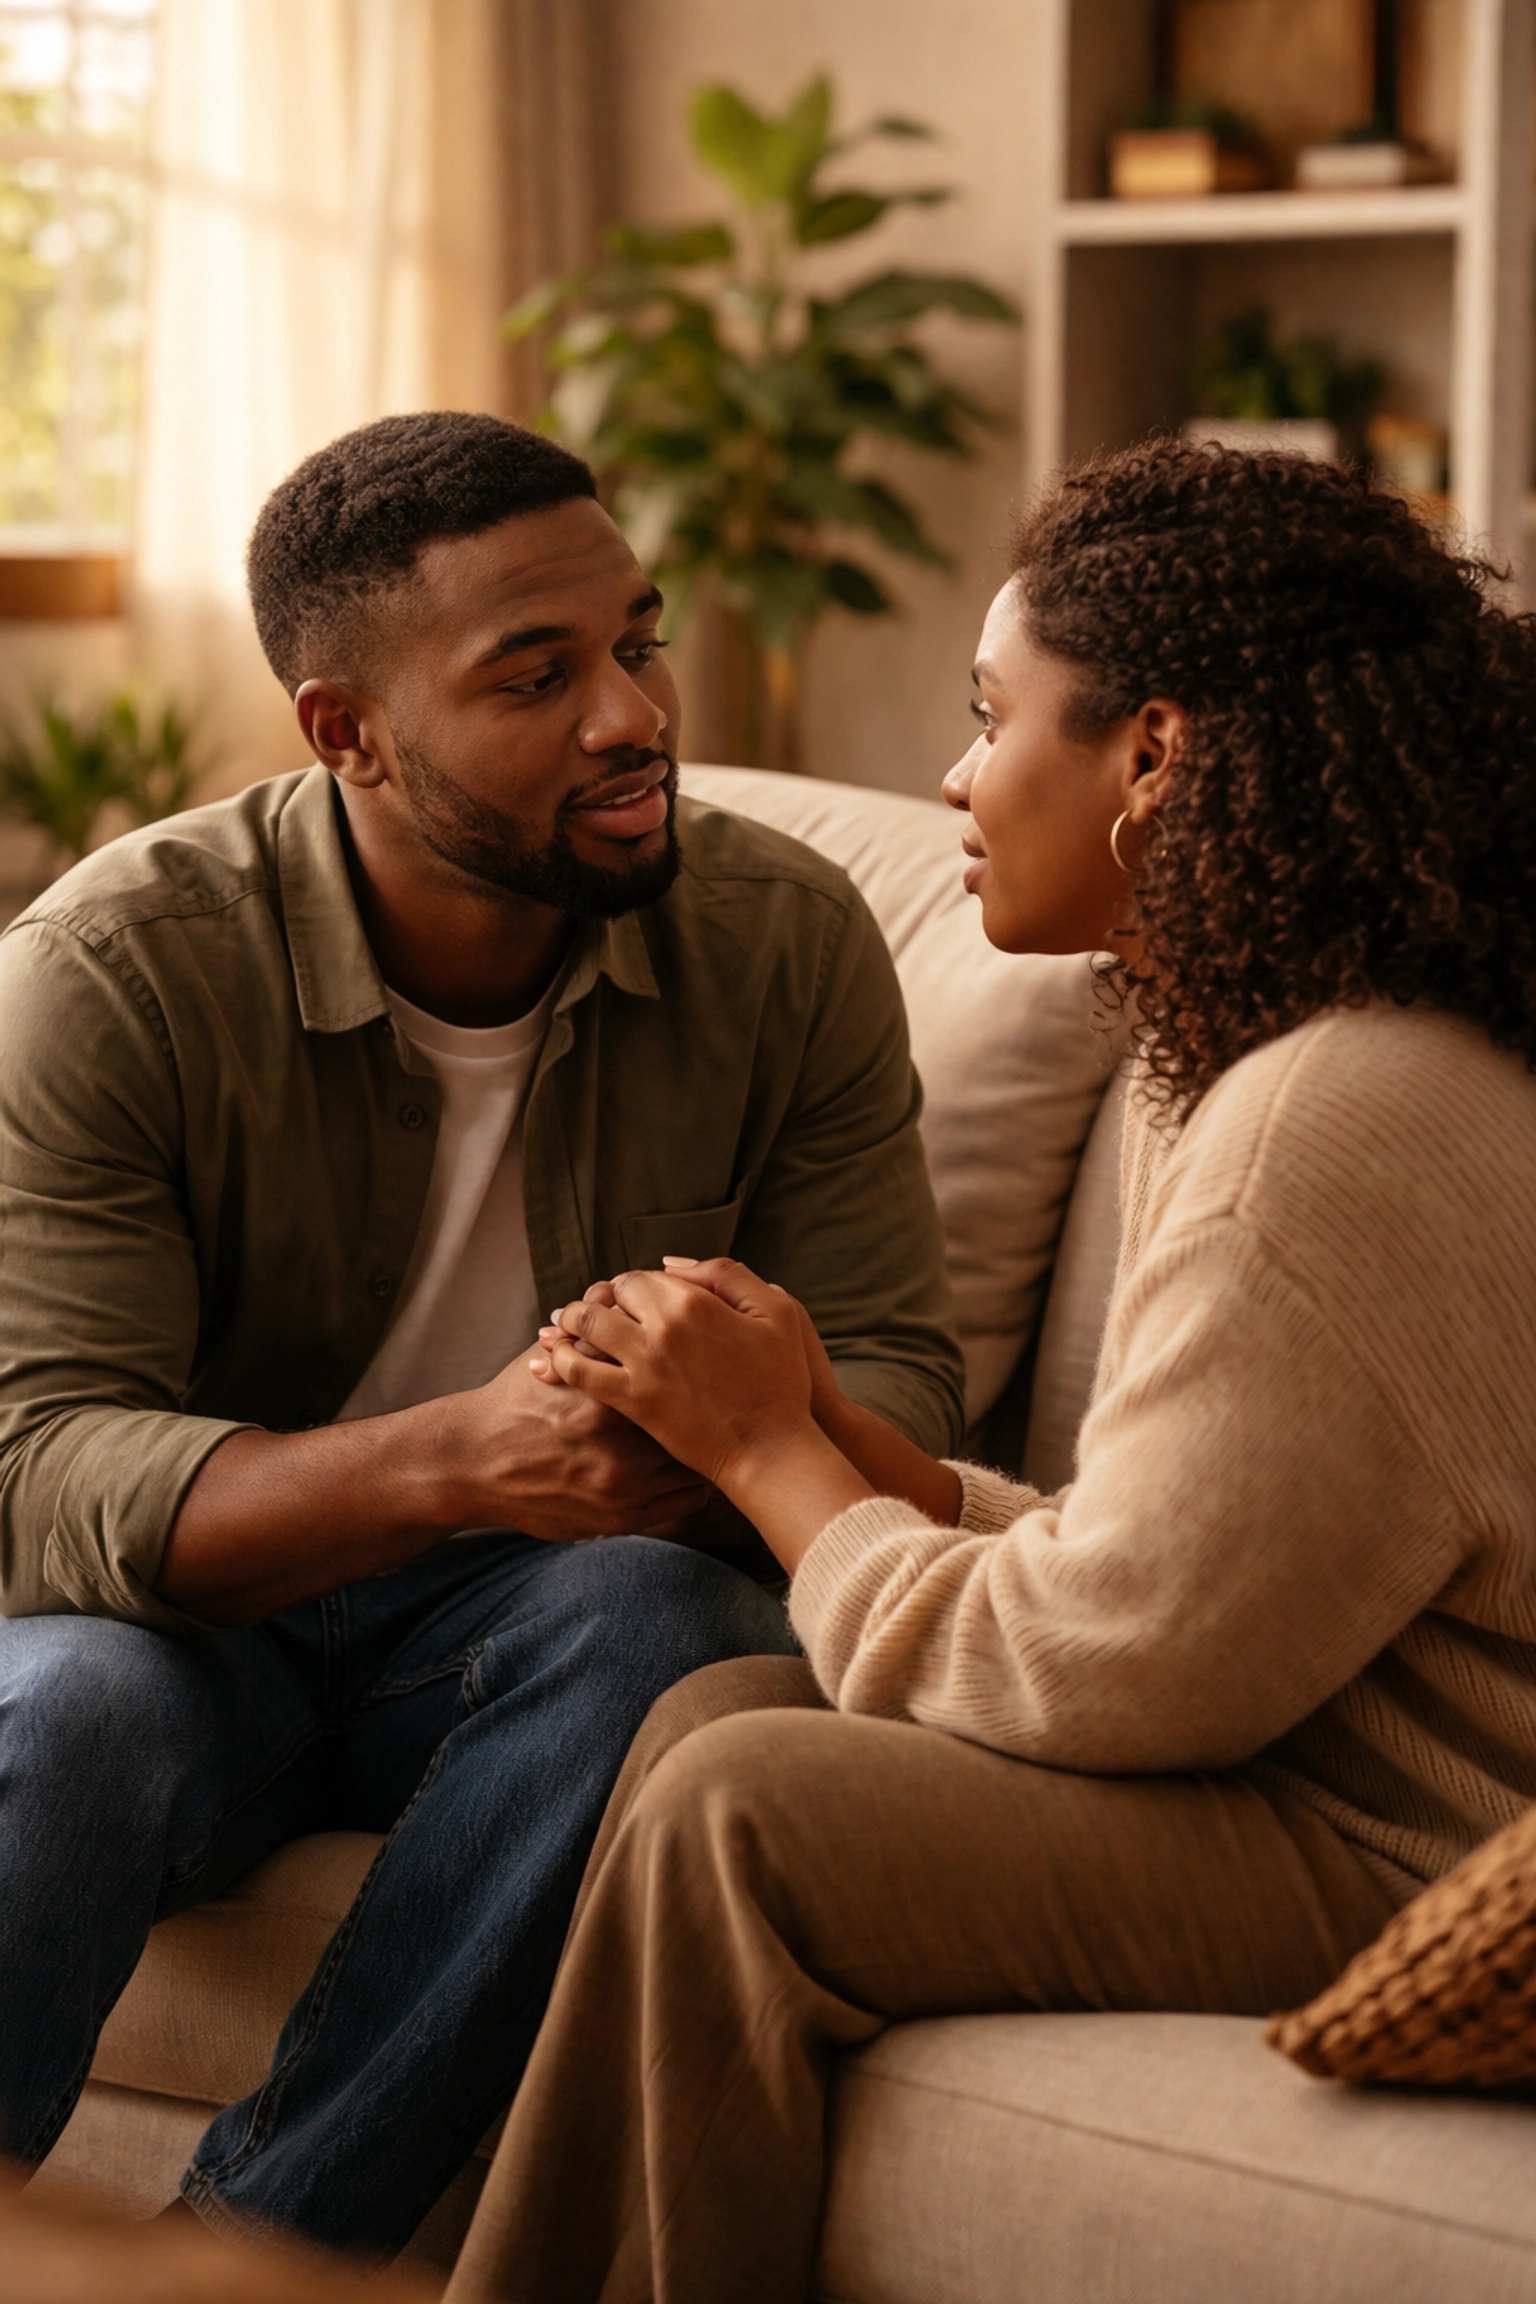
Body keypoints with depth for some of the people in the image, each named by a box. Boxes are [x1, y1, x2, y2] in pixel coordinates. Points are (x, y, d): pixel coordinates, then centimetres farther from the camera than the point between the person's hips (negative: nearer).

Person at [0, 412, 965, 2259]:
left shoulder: (787, 944, -6)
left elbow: (893, 1373, -5)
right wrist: (459, 1460, -39)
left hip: (527, 1622, 2)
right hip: (189, 1609, -2)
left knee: (648, 1620, -33)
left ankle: (244, 2252, -25)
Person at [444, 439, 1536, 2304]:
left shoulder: (1337, 1130, -23)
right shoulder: (1254, 1059, 11)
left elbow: (1112, 1670, -20)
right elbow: (1145, 1572, 10)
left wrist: (769, 1453, -7)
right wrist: (837, 1438, -2)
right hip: (1314, 1752, 10)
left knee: (735, 1819, -16)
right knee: (711, 1712, 0)